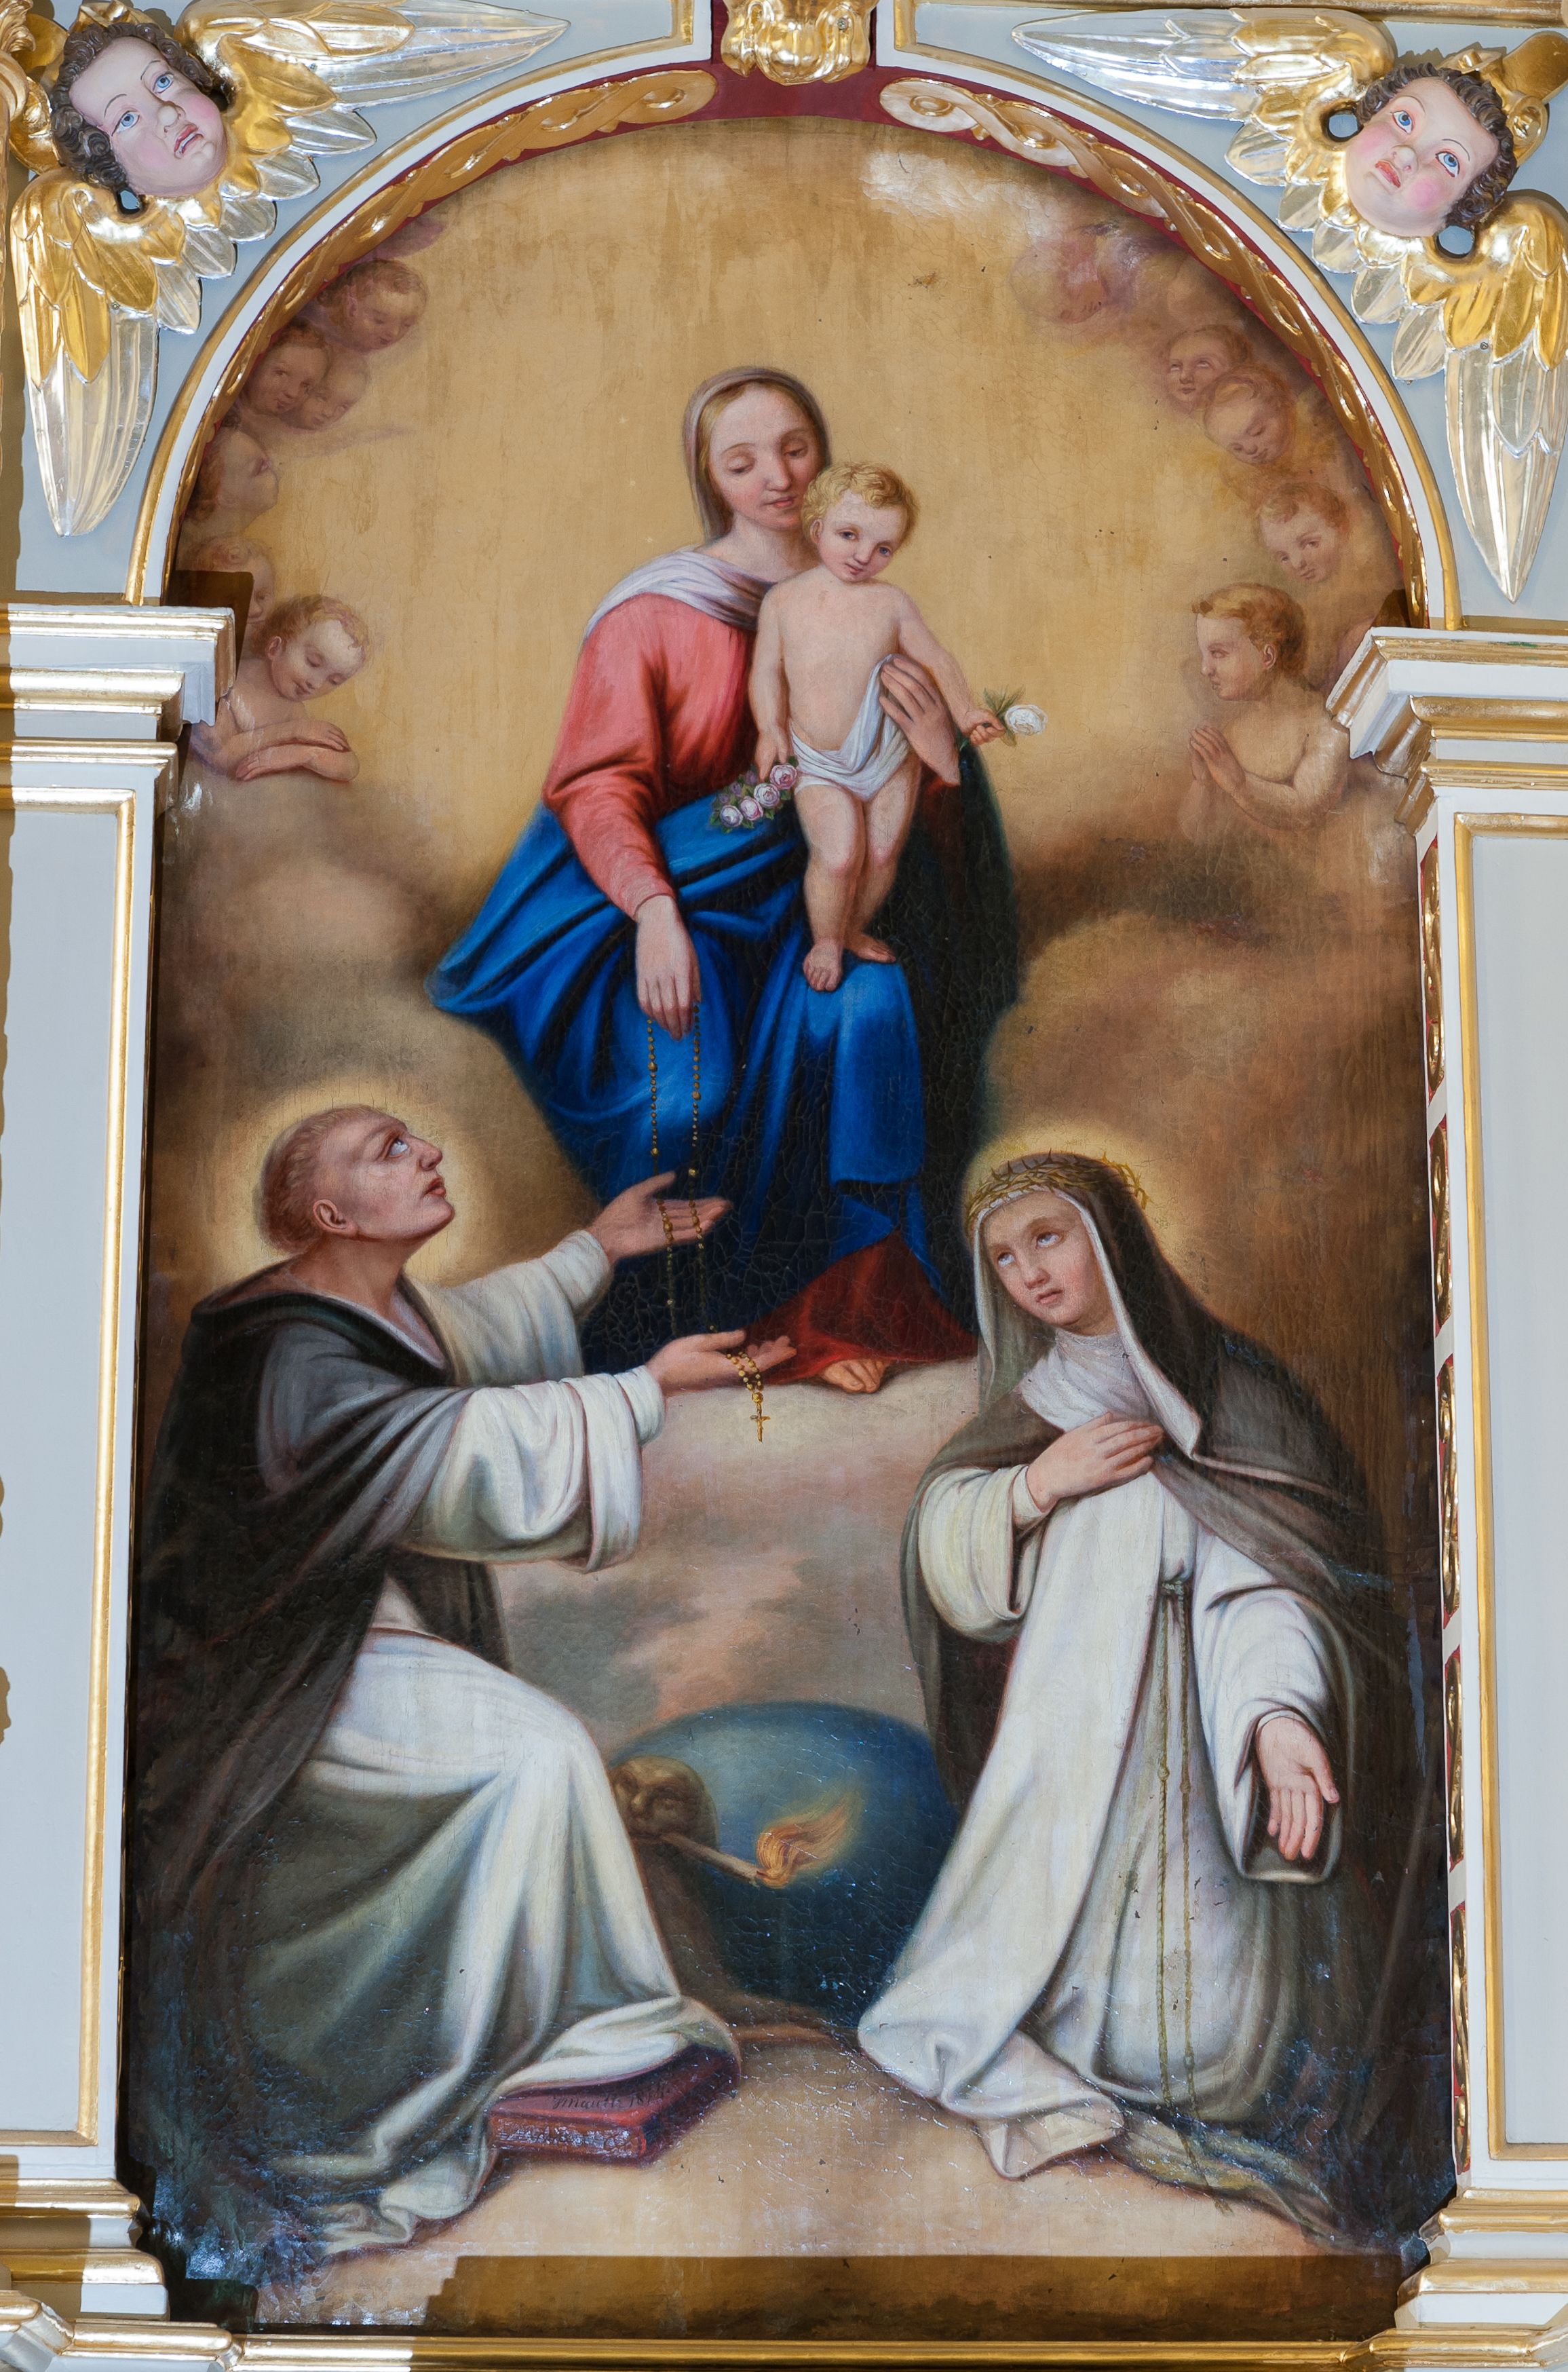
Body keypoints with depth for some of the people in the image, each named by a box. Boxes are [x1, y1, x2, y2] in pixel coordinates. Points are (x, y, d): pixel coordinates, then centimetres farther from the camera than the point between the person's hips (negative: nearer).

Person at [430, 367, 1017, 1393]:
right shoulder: (657, 609, -1)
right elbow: (597, 783, -8)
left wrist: (941, 756, -12)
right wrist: (655, 913, -25)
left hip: (810, 886, 3)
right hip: (670, 886, -3)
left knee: (865, 1011, -28)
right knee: (691, 1068, -29)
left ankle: (831, 1306, -19)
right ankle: (674, 1322, -12)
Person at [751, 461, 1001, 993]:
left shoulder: (891, 602, -6)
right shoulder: (783, 600, -6)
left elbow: (935, 660, 2)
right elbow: (768, 670, 0)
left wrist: (965, 710, -10)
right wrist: (771, 729, -11)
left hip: (889, 757, 2)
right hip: (819, 764, -2)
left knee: (884, 852, 6)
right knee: (838, 855, -14)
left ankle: (855, 929, 33)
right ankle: (825, 941, 11)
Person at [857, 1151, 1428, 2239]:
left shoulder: (1225, 1389, -2)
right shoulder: (1029, 1407, 15)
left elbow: (1270, 1572, -15)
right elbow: (942, 1554, 9)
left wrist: (1280, 1712, -33)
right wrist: (1037, 1485, -10)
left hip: (1195, 1759, -4)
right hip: (1064, 1759, 4)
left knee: (1193, 2017, -11)